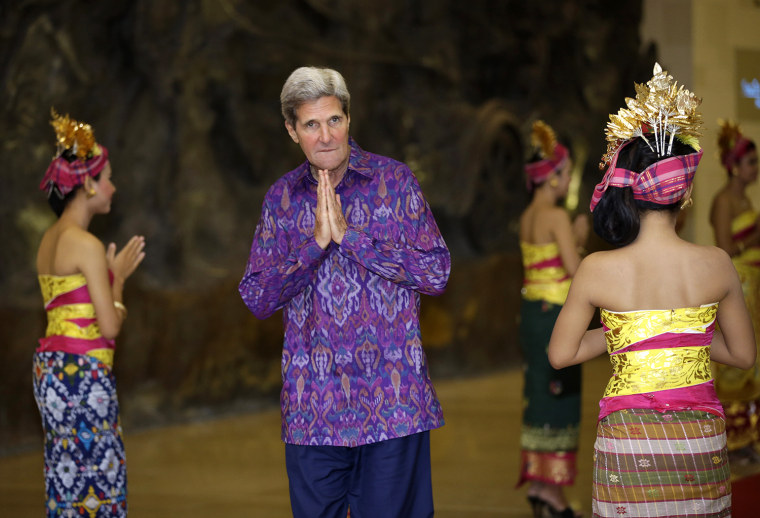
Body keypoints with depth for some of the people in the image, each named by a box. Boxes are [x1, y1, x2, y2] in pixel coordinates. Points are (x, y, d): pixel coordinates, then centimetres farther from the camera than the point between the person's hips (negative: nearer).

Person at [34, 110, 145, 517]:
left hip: (52, 367, 9)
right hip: (83, 373, -9)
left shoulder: (50, 239, 13)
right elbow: (110, 326, -14)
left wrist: (112, 273, 17)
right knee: (95, 485, -5)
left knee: (66, 482, 9)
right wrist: (118, 277, 1)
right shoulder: (86, 245, -13)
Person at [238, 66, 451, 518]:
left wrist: (348, 235, -13)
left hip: (392, 398, -2)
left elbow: (436, 273, -8)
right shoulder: (282, 197, 8)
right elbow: (256, 299, 3)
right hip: (313, 407, 2)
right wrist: (315, 243, -11)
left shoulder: (394, 181, 0)